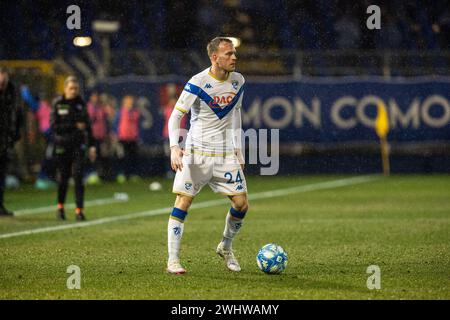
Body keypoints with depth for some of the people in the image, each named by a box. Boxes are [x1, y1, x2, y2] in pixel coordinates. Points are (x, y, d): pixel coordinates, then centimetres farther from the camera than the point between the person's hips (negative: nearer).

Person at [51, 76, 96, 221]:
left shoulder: (81, 103, 6)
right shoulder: (58, 103, -2)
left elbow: (87, 125, 11)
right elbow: (54, 125, -8)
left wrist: (91, 145, 8)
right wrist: (74, 126, -14)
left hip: (79, 145, 1)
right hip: (62, 145, -1)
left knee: (78, 177, -8)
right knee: (64, 178, 6)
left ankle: (79, 210, -7)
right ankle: (60, 206, 27)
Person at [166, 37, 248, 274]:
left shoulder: (237, 81, 3)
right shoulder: (198, 83, -14)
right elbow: (175, 115, -13)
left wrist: (238, 148, 14)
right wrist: (174, 147, -27)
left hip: (226, 154, 5)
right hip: (197, 152, -5)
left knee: (241, 204, 0)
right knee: (183, 202, -9)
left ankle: (226, 248, 25)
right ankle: (173, 260, -2)